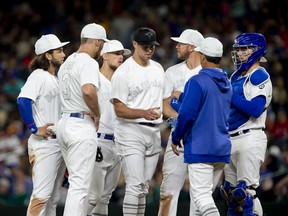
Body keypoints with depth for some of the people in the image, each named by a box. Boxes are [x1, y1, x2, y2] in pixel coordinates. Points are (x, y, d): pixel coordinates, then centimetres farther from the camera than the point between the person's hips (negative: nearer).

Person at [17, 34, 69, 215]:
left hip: (60, 143, 9)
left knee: (54, 197, 10)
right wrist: (34, 129, -20)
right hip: (45, 143, -9)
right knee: (42, 194, -15)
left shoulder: (57, 79, 17)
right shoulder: (39, 76, -9)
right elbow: (23, 100, -23)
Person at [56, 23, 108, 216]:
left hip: (64, 122, 9)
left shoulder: (68, 62, 17)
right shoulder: (89, 62, -13)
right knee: (80, 184, -10)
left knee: (79, 182, 16)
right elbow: (88, 91, -31)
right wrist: (97, 115, -15)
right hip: (82, 126, -9)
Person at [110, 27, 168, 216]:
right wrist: (144, 113, -26)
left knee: (144, 187, 10)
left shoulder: (158, 69, 14)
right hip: (131, 131, -7)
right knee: (135, 186, -15)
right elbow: (119, 109, -13)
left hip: (154, 132, 7)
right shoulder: (124, 72, -9)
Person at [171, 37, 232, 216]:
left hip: (200, 149, -8)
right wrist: (182, 97, 32)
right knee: (206, 194, 17)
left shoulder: (197, 82, -12)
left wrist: (176, 138, -1)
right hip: (222, 149, 8)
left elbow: (187, 114, -17)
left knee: (201, 196, -11)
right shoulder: (227, 84, 12)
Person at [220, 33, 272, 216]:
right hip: (232, 140, 9)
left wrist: (230, 95, -18)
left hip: (250, 139, -9)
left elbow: (256, 110, -22)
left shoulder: (259, 76, -9)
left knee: (246, 192, -14)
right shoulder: (236, 76, 18)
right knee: (231, 192, 12)